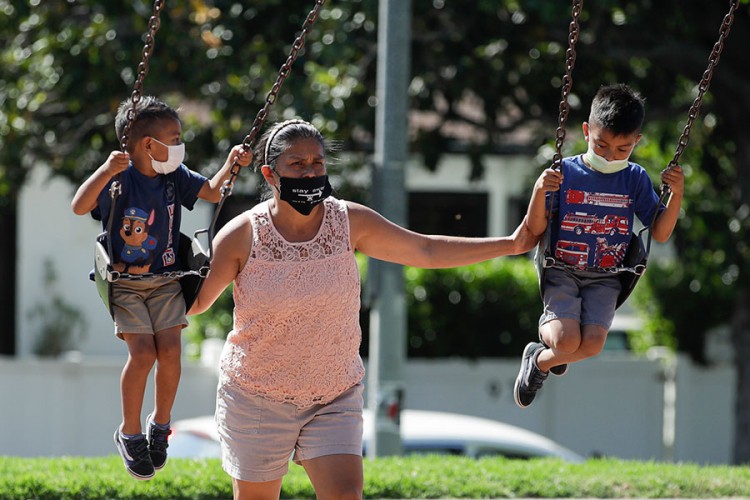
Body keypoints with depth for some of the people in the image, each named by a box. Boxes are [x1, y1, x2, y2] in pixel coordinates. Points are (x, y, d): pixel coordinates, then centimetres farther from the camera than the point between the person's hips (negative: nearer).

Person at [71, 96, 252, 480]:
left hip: (165, 280, 4)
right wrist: (105, 171, -42)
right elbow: (79, 207, -27)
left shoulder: (175, 177, 2)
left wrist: (232, 163, -4)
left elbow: (213, 191, 12)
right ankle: (129, 433, 3)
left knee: (169, 349, -11)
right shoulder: (119, 178, -15)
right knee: (142, 352, -16)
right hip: (124, 283, -4)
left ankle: (161, 423, 12)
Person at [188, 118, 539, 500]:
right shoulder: (241, 235, -12)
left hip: (335, 397, 1)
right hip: (257, 398, -1)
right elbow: (198, 300, 0)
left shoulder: (350, 222, -5)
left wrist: (510, 244, -2)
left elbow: (427, 251, 0)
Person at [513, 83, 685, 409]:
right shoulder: (565, 172, -5)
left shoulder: (636, 179, 2)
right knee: (568, 342, -25)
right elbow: (536, 229, -5)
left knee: (592, 344, -22)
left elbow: (660, 233, 3)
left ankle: (540, 360, 12)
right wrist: (539, 192, -23)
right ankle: (549, 324, 15)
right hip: (562, 270, -2)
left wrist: (677, 194, -12)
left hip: (605, 277, 2)